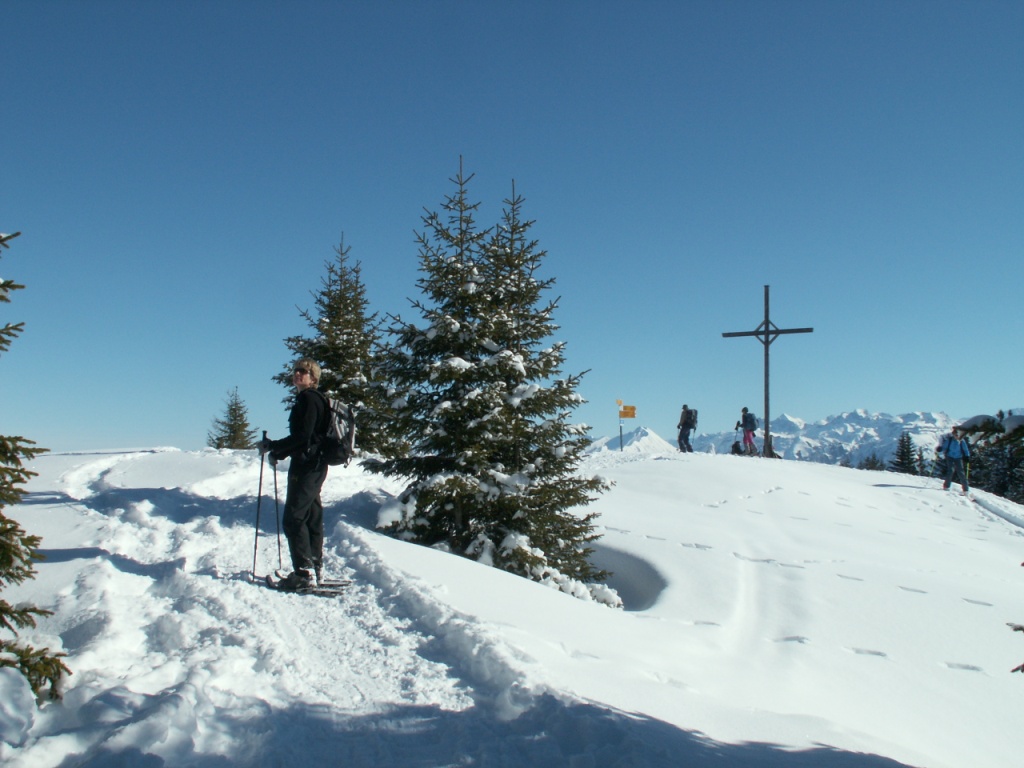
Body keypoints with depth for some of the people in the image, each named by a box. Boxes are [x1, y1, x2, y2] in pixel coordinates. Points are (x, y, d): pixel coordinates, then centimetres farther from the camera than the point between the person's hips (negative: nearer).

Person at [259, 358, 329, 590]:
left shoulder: (309, 399, -12)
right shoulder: (305, 399, 19)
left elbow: (303, 436, -20)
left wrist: (272, 446, -13)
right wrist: (278, 453, 17)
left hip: (307, 466, -10)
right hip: (314, 466, 10)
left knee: (294, 519, -10)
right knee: (312, 517, 14)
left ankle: (304, 573, -11)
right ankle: (316, 569, 20)